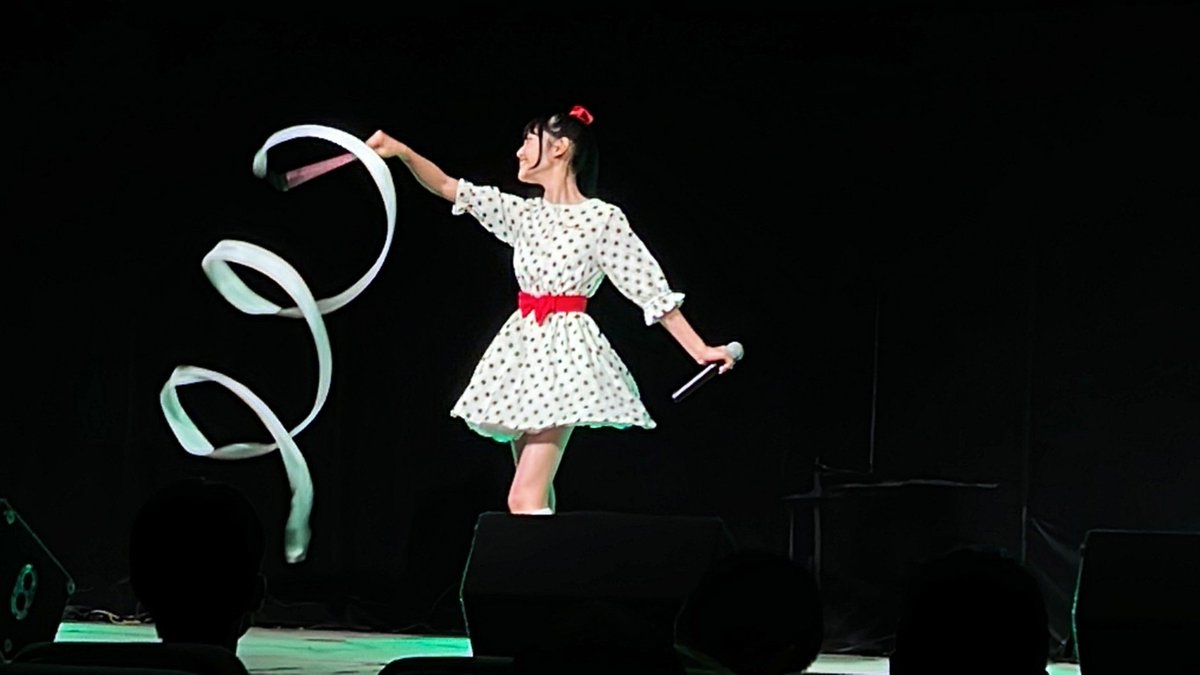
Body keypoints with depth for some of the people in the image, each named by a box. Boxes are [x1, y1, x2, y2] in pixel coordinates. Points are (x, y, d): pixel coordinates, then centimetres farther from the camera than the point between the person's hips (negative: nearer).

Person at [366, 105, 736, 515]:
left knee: (525, 500, -17)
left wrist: (699, 351, -9)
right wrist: (402, 152, -6)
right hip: (523, 350, 7)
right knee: (536, 500, 6)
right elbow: (446, 187, 9)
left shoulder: (602, 218, -5)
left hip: (564, 354, -7)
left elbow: (652, 290, -5)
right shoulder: (523, 214, 12)